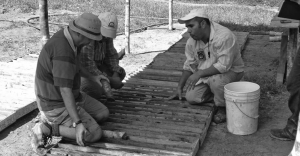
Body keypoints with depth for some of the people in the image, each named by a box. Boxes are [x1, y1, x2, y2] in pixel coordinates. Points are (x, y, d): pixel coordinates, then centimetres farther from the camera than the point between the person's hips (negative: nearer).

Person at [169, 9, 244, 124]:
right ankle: (222, 96, 16)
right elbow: (189, 66, 6)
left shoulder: (224, 36, -30)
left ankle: (222, 107, -9)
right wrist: (179, 88, 6)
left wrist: (199, 73, -31)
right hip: (207, 75, 7)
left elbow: (223, 66, -33)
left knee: (216, 80, -39)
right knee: (191, 97, -7)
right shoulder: (192, 41, -7)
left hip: (230, 70, -7)